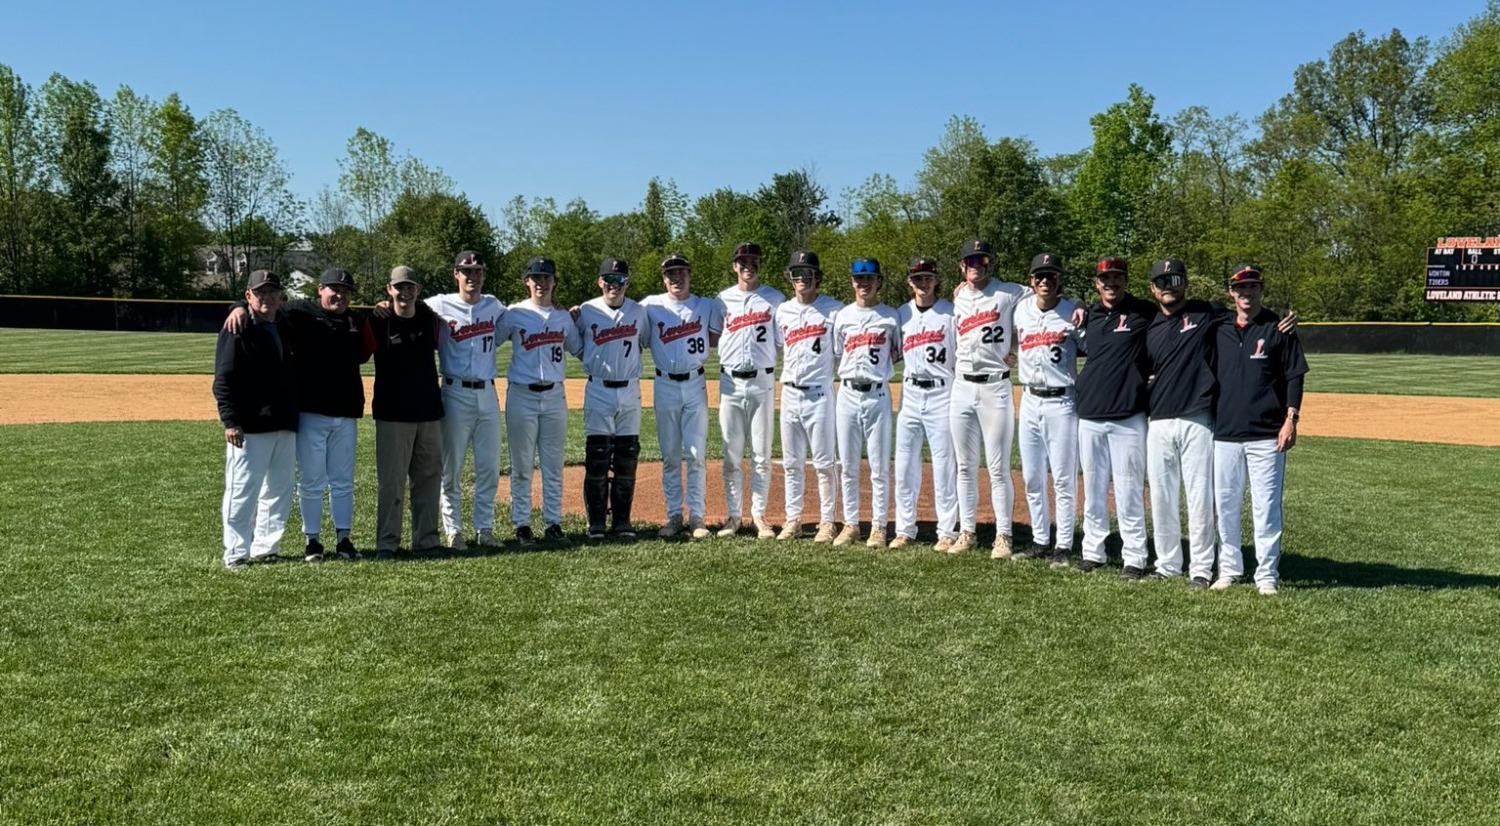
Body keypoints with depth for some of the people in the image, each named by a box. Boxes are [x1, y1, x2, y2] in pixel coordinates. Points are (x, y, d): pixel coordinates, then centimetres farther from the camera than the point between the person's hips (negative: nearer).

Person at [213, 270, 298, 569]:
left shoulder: (285, 330, 16)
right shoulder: (237, 330, -5)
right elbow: (223, 379, -10)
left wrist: (295, 417, 16)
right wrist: (230, 421, -17)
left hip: (285, 426, 7)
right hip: (249, 428, -7)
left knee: (279, 491, 11)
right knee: (243, 491, -5)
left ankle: (265, 548, 20)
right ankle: (236, 554, 3)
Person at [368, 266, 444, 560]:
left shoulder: (430, 320, 7)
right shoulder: (378, 323, -4)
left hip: (429, 411, 5)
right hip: (393, 414, -4)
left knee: (429, 479, 9)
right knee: (390, 482, -3)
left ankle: (426, 540, 18)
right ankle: (386, 543, 4)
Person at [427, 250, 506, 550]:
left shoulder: (494, 306, 9)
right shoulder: (440, 306, -2)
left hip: (488, 394, 4)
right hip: (456, 393, -4)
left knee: (490, 466, 7)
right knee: (452, 466, 3)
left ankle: (484, 527, 18)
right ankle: (452, 529, 12)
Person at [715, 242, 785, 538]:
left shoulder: (775, 299, 3)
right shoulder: (723, 299, 8)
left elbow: (784, 341, 4)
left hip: (762, 382, -1)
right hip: (730, 382, 1)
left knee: (761, 454, 3)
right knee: (731, 454, 5)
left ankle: (759, 514, 11)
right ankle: (734, 514, 13)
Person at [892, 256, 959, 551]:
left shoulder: (951, 312, -2)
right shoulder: (901, 314, 10)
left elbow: (963, 355, -4)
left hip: (941, 394, -4)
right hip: (909, 394, 4)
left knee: (944, 465, -1)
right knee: (904, 464, 7)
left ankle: (947, 531, 7)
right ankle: (905, 529, 16)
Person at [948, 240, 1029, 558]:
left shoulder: (1009, 293, -3)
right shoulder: (957, 301, 12)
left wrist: (1017, 349, -2)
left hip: (996, 388, -5)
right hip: (962, 388, 5)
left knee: (998, 468, -3)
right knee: (965, 466, 9)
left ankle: (1003, 536, 4)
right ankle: (966, 532, 17)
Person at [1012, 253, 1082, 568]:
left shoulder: (1073, 312, -7)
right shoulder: (1021, 310, 7)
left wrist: (1081, 325, -19)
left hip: (1061, 402, -5)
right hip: (1029, 400, 5)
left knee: (1064, 479, -1)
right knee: (1031, 479, 11)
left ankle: (1063, 546, 6)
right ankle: (1040, 541, 22)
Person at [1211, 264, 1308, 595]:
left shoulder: (1278, 329, 1)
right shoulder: (1219, 331, 11)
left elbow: (1294, 376, -2)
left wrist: (1291, 420, -10)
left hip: (1266, 435, -4)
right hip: (1224, 434, 4)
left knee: (1266, 505, -3)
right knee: (1225, 504, 8)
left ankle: (1267, 574, 6)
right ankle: (1228, 569, 19)